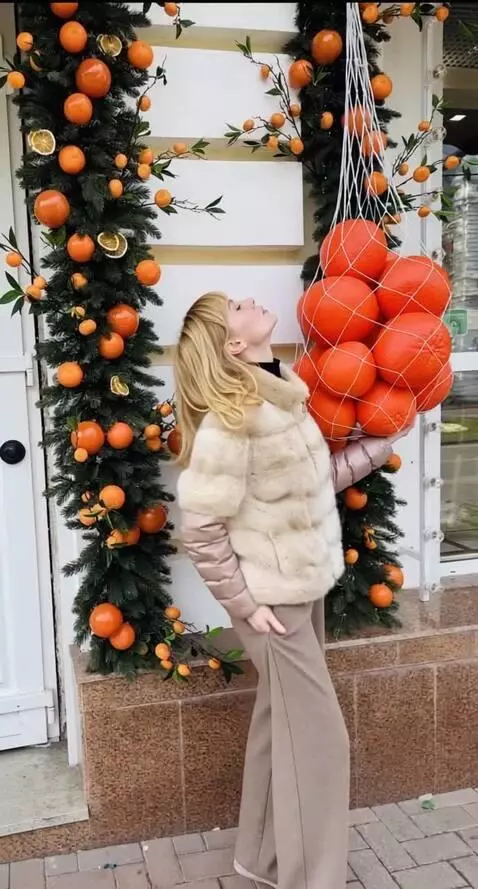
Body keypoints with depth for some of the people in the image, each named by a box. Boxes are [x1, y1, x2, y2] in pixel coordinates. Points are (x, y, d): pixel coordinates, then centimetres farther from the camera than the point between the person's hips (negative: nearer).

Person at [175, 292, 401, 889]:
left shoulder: (283, 397, 3)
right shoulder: (231, 416, -23)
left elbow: (319, 480, 9)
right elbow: (200, 525, -21)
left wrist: (381, 442, 12)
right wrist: (242, 602, -16)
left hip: (305, 585, 8)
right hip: (273, 595, -8)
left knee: (282, 723, 20)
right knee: (318, 736, 3)